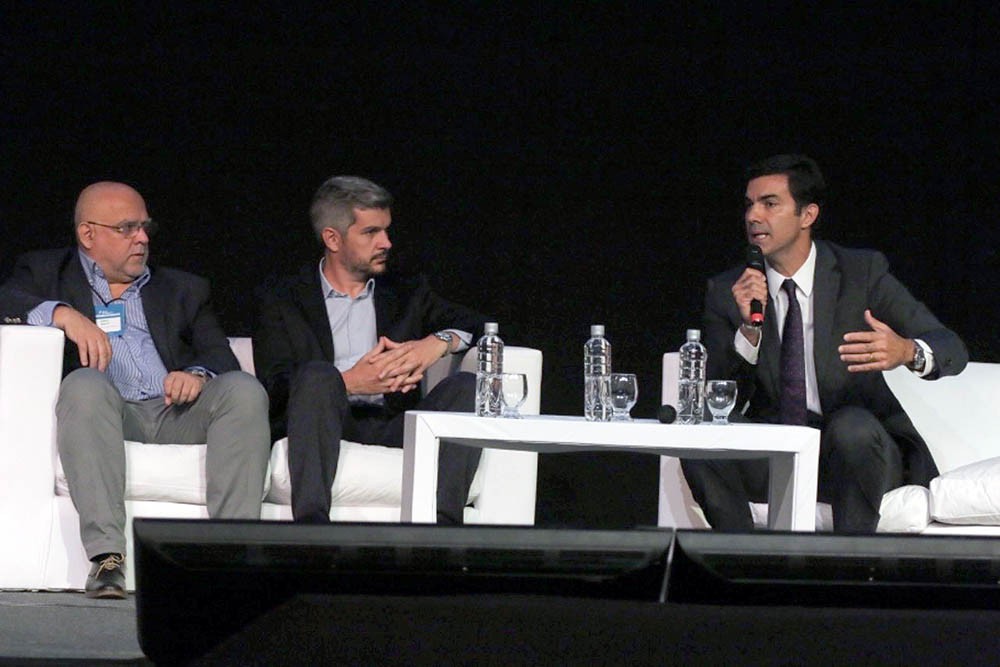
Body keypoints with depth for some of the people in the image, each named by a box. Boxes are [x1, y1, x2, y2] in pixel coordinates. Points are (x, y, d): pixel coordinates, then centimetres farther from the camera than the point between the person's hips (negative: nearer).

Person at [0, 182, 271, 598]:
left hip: (177, 414, 3)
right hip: (105, 411, -3)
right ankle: (106, 556, -44)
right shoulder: (47, 272, 21)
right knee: (85, 384, -36)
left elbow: (221, 358, 15)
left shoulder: (183, 290, 28)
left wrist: (198, 375, -9)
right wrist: (63, 314, -15)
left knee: (244, 390, -26)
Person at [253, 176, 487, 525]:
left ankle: (441, 522, -40)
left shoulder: (407, 293, 25)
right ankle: (311, 522, -48)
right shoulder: (282, 297, 14)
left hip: (389, 428, 3)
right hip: (323, 426, -3)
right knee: (318, 374, -34)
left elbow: (477, 325, 17)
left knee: (467, 388, -22)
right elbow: (274, 387, 0)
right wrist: (349, 382, -16)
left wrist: (439, 342, -6)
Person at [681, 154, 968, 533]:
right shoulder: (727, 292, 4)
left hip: (859, 448, -2)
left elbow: (953, 351, -8)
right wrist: (749, 328, -21)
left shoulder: (863, 272, -2)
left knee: (852, 424, -35)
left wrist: (906, 351, -33)